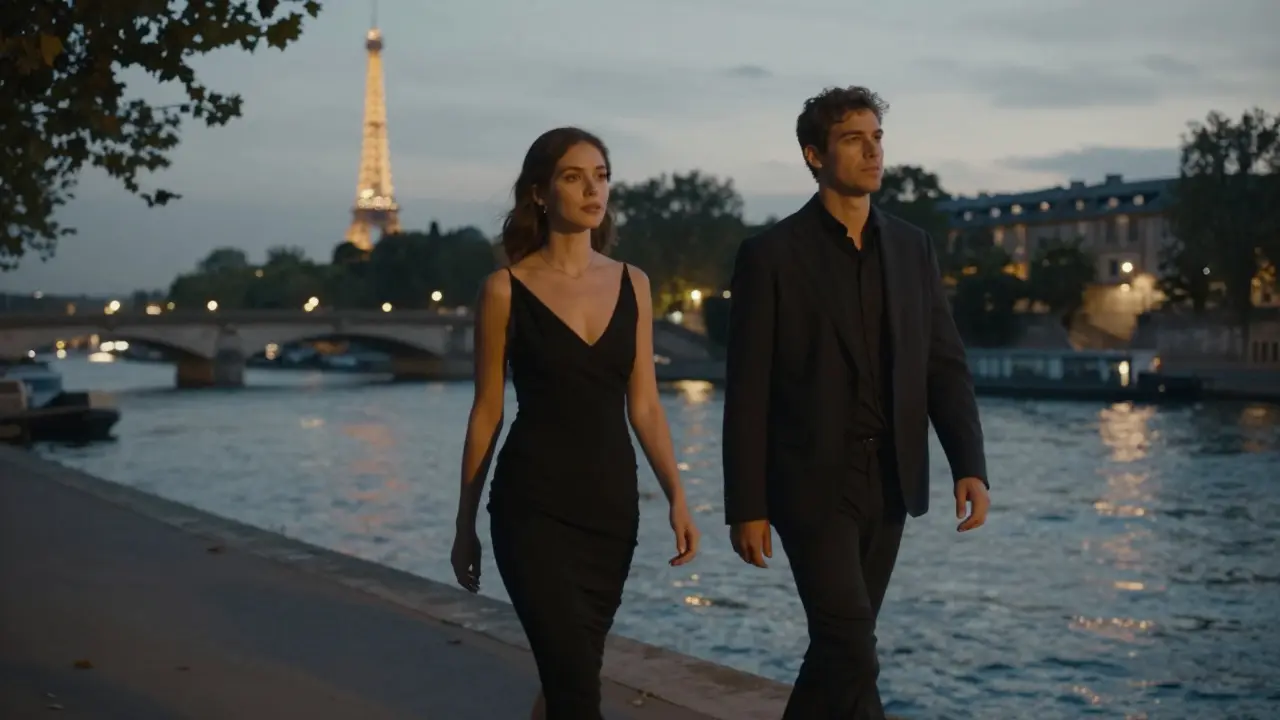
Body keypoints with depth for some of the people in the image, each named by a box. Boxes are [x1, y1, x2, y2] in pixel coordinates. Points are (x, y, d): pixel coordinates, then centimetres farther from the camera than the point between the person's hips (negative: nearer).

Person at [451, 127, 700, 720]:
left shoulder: (631, 285, 6)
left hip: (611, 503, 4)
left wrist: (677, 497, -5)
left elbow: (644, 406, 7)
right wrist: (466, 524, 4)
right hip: (534, 505, -4)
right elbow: (487, 412, 0)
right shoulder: (506, 289, -4)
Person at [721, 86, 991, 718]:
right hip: (812, 482, -5)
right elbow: (747, 393, -8)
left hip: (889, 481, 5)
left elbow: (945, 365, 6)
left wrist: (970, 466, -7)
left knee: (840, 644, 13)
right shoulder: (771, 255, -8)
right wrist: (746, 508, -10)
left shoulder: (912, 247, 8)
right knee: (850, 647, -10)